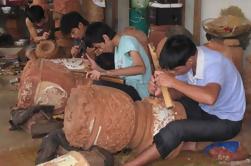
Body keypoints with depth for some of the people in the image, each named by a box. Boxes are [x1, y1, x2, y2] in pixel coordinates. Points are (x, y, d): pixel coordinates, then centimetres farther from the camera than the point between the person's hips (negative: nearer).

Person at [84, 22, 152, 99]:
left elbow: (141, 68, -28)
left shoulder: (127, 41, -11)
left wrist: (106, 72, -30)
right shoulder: (117, 47, 13)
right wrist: (98, 69, 0)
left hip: (139, 92, -7)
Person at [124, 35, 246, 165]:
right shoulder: (188, 57, -11)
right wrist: (161, 91, -22)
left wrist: (173, 82, -44)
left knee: (175, 129, -27)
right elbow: (179, 93, -1)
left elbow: (210, 98, -51)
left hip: (227, 121, -8)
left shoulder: (214, 64, -31)